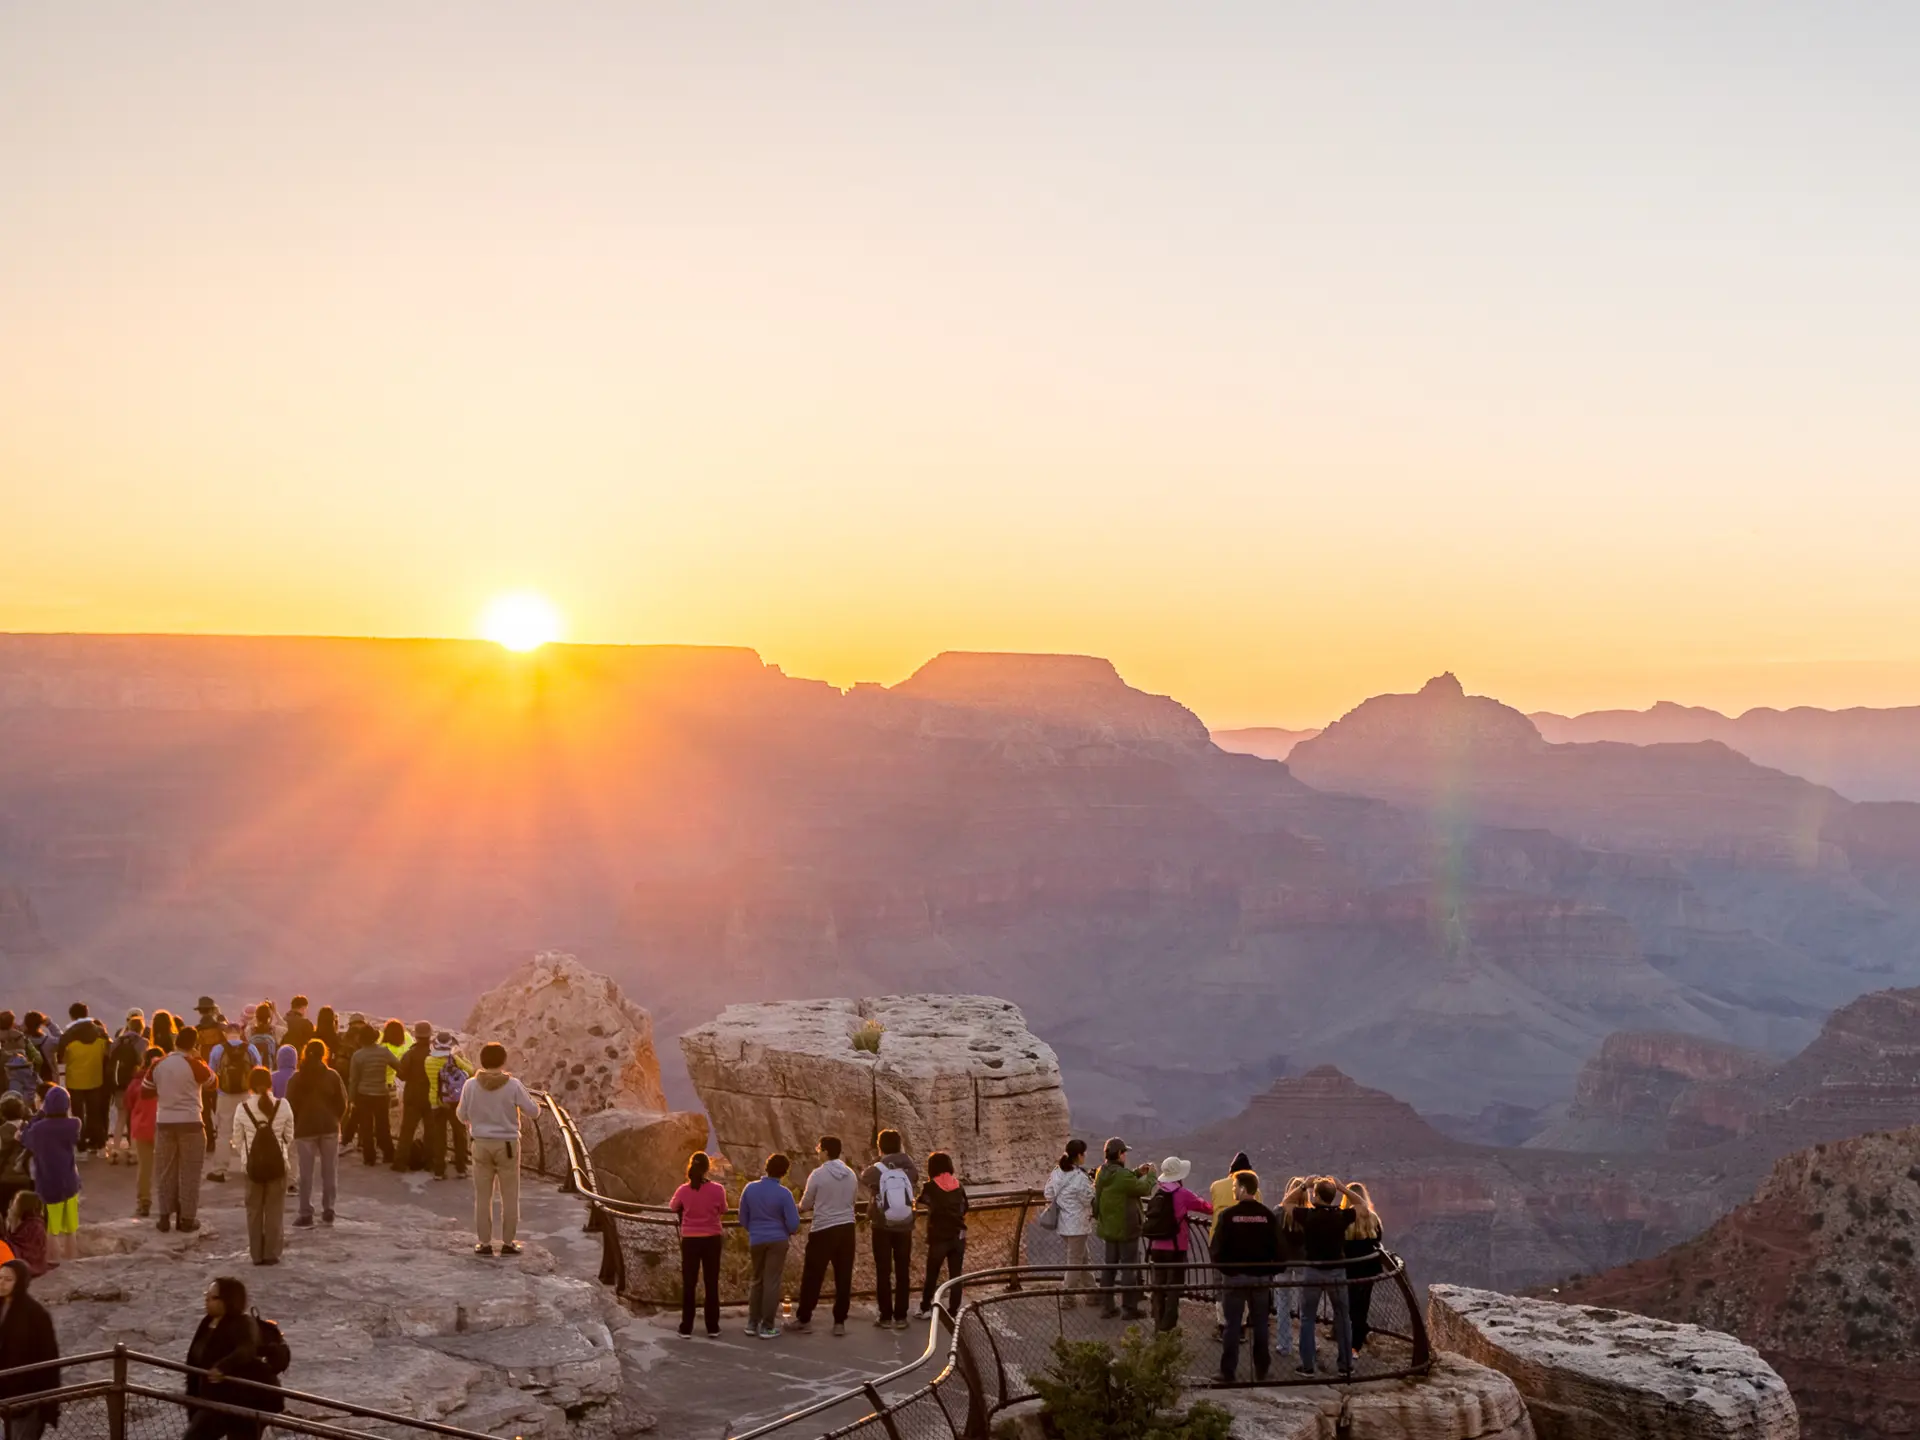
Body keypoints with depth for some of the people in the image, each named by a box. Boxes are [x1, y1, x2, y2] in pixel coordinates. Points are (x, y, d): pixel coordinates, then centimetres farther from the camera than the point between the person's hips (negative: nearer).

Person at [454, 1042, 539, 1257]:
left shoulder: (471, 1086, -7)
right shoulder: (513, 1086, -12)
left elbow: (462, 1116, 2)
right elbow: (533, 1112, -6)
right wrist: (519, 1104, 16)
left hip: (482, 1144, 1)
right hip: (507, 1144, -1)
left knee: (483, 1196, 10)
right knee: (509, 1196, 8)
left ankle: (484, 1242, 10)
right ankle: (508, 1242, 10)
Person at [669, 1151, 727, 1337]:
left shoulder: (683, 1190, -9)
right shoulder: (717, 1189, -12)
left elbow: (673, 1208, 11)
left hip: (690, 1240, 0)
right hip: (711, 1240, 0)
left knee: (688, 1284, 9)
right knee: (711, 1284, 8)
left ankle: (686, 1328, 10)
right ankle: (713, 1328, 10)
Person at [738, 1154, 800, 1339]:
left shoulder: (750, 1189, -1)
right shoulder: (784, 1193, -11)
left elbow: (743, 1220, 8)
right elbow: (793, 1224, -11)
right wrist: (791, 1231, 13)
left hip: (756, 1241, 3)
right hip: (777, 1241, -3)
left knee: (756, 1281, 16)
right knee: (771, 1282, 1)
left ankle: (752, 1323, 17)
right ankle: (767, 1326, 2)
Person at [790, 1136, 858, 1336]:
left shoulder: (818, 1174, -10)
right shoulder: (851, 1174, 5)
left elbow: (805, 1204, 0)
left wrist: (802, 1207, 23)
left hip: (823, 1230, -5)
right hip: (846, 1228, 5)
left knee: (812, 1276, 6)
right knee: (843, 1276, 8)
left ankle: (804, 1319, 14)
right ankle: (840, 1321, 10)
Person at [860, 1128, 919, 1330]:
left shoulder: (876, 1170, -10)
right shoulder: (909, 1168, -5)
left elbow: (863, 1177, 12)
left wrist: (878, 1158, 13)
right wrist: (904, 1154, 18)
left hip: (883, 1228, -2)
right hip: (904, 1227, 2)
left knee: (883, 1272, 7)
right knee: (902, 1272, 10)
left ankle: (886, 1317, 8)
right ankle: (900, 1316, 11)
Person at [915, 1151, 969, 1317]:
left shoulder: (930, 1187, -6)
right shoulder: (959, 1185, 3)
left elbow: (922, 1200, 12)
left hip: (939, 1237, -2)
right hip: (958, 1236, 2)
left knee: (932, 1275, 12)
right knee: (955, 1275, 7)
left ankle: (926, 1309, 18)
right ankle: (954, 1311, 7)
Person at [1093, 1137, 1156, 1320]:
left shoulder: (1101, 1173, 1)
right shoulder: (1123, 1176, -25)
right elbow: (1145, 1189, -14)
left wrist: (1137, 1173, 15)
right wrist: (1151, 1175, 4)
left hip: (1107, 1229, 8)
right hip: (1126, 1229, -8)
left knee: (1108, 1267, 15)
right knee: (1129, 1268, 2)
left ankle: (1107, 1307, 19)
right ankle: (1130, 1308, 7)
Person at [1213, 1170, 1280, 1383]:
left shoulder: (1227, 1215, -11)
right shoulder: (1267, 1215, -3)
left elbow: (1218, 1247, -10)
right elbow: (1277, 1248, -1)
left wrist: (1221, 1266, 6)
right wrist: (1272, 1270, 11)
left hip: (1234, 1277, -2)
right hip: (1261, 1277, 2)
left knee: (1233, 1324, 4)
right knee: (1261, 1324, 11)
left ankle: (1229, 1371, 4)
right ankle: (1261, 1371, 16)